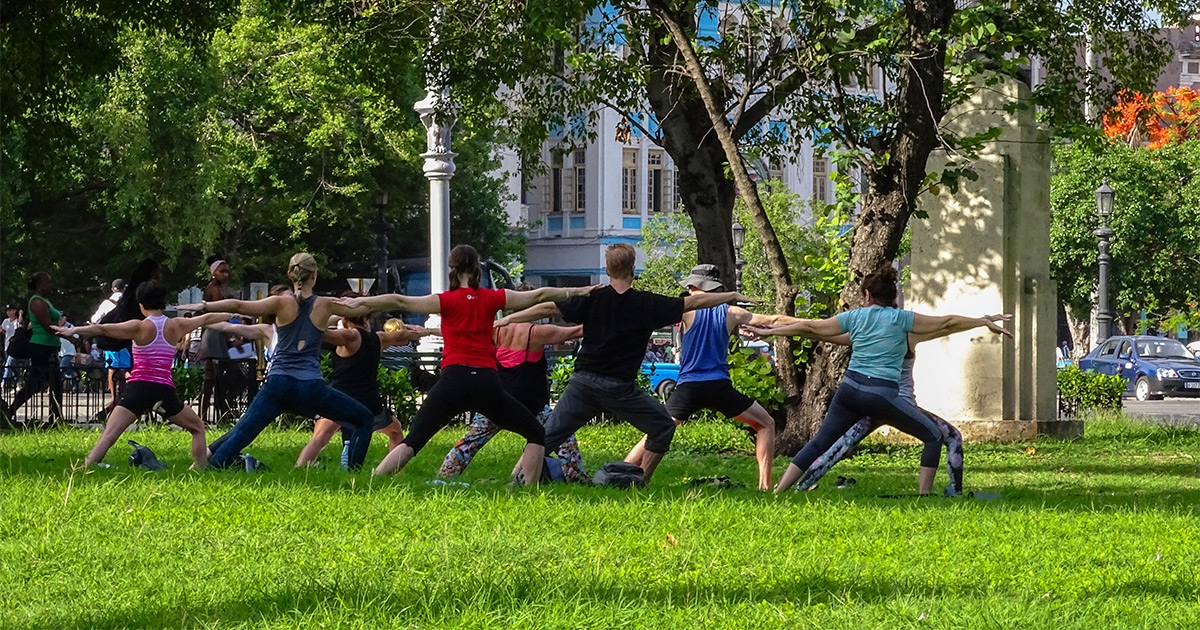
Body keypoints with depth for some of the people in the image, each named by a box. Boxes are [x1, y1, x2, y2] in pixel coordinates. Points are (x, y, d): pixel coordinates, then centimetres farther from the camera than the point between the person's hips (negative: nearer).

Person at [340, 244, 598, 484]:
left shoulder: (447, 301, 5)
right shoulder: (492, 299, 9)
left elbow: (400, 302, -1)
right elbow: (538, 296, 15)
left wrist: (361, 302, 3)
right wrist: (579, 291, 23)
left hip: (453, 380, 0)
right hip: (487, 382, 0)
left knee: (412, 441, 3)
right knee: (537, 435, 15)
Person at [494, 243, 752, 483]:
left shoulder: (591, 299, 1)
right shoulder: (646, 304, -2)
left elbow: (549, 309, 1)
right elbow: (694, 302, 2)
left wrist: (508, 319, 11)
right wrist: (733, 296, 14)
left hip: (583, 382, 2)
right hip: (620, 388, -2)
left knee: (548, 435, 8)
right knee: (663, 426, 14)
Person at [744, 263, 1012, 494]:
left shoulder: (854, 317, 11)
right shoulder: (899, 319, 1)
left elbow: (809, 327, 18)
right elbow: (946, 322, 3)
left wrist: (769, 332, 29)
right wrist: (986, 323, 12)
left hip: (849, 389, 5)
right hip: (882, 394, -4)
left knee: (819, 443, 14)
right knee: (934, 435, 7)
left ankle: (777, 493, 9)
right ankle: (924, 496, 0)